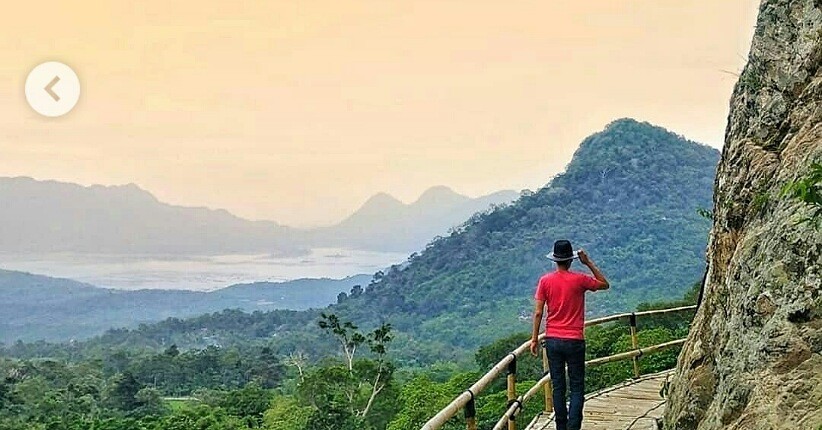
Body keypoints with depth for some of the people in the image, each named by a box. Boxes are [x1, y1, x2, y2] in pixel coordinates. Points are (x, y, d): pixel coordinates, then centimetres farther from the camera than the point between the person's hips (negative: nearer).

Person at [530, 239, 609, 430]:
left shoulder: (545, 280, -2)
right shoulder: (579, 279, -7)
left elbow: (538, 313, -2)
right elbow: (605, 284, 10)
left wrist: (534, 339, 5)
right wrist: (589, 263, 7)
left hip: (553, 340, 2)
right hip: (574, 341, -2)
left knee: (558, 386, 10)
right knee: (577, 388, 4)